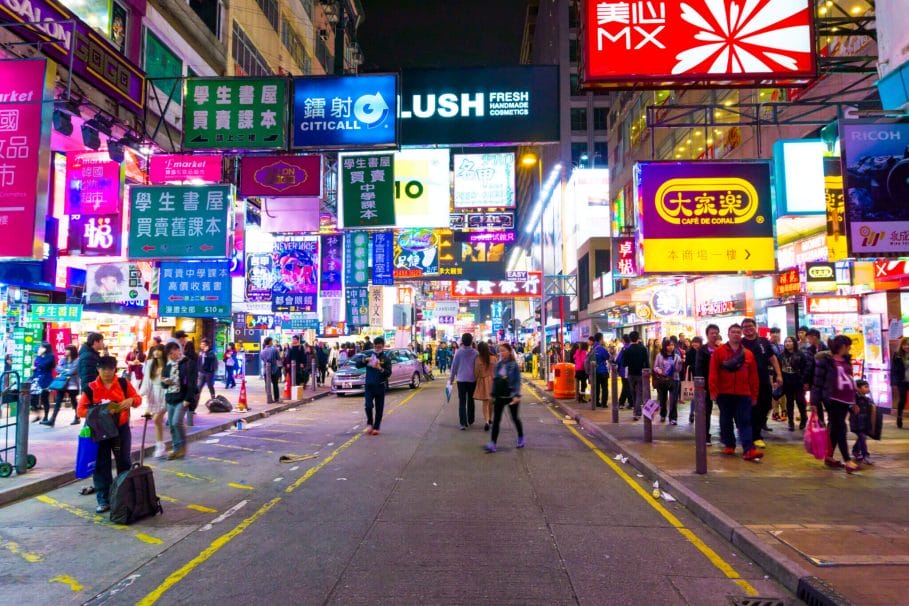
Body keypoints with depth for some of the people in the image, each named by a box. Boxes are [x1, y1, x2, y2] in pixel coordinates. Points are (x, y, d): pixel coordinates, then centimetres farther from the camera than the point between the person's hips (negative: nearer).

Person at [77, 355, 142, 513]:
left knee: (124, 464, 9)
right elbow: (80, 410, -5)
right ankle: (103, 500, 13)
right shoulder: (90, 388, -5)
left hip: (121, 429, 1)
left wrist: (131, 400, -19)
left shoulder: (124, 383, -3)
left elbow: (138, 399, 5)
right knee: (101, 466, 4)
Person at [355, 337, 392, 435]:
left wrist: (380, 369, -26)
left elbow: (388, 373, -8)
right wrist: (365, 360, -16)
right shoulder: (369, 355, 6)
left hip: (380, 386, -1)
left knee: (379, 408, 3)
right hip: (369, 385, 1)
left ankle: (376, 427, 15)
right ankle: (369, 423, 11)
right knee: (368, 405, -13)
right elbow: (357, 365, 2)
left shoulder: (386, 358, 0)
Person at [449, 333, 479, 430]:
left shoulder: (459, 352, -5)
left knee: (462, 401, 0)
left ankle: (463, 422, -11)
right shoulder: (475, 352, -4)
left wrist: (451, 378, 8)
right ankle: (470, 421, 26)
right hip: (472, 379, 1)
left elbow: (454, 366, -2)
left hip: (461, 379, -1)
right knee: (470, 400, 16)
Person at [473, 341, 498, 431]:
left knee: (485, 402, 2)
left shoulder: (478, 359, -12)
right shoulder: (494, 358, -7)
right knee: (491, 402, 18)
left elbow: (476, 372, -7)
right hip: (493, 380, 2)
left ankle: (487, 421, -12)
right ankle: (490, 419, 33)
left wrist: (476, 379, 11)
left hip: (483, 381, -2)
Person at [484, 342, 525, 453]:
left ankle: (521, 438, 36)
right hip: (500, 396, 4)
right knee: (496, 419, -4)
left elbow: (518, 381, -13)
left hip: (511, 395, -4)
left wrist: (517, 395, -21)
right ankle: (492, 444, -7)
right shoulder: (498, 364, 3)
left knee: (515, 418, 13)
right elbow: (495, 380, 10)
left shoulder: (513, 365, -11)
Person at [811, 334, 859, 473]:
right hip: (832, 399, -7)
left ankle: (829, 457, 20)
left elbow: (850, 379, 21)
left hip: (845, 399, 7)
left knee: (835, 427, 12)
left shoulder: (846, 360, 13)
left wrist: (854, 400, 21)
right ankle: (847, 460, -7)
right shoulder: (824, 359, -10)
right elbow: (817, 381, -11)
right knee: (840, 428, -8)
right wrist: (814, 402, -15)